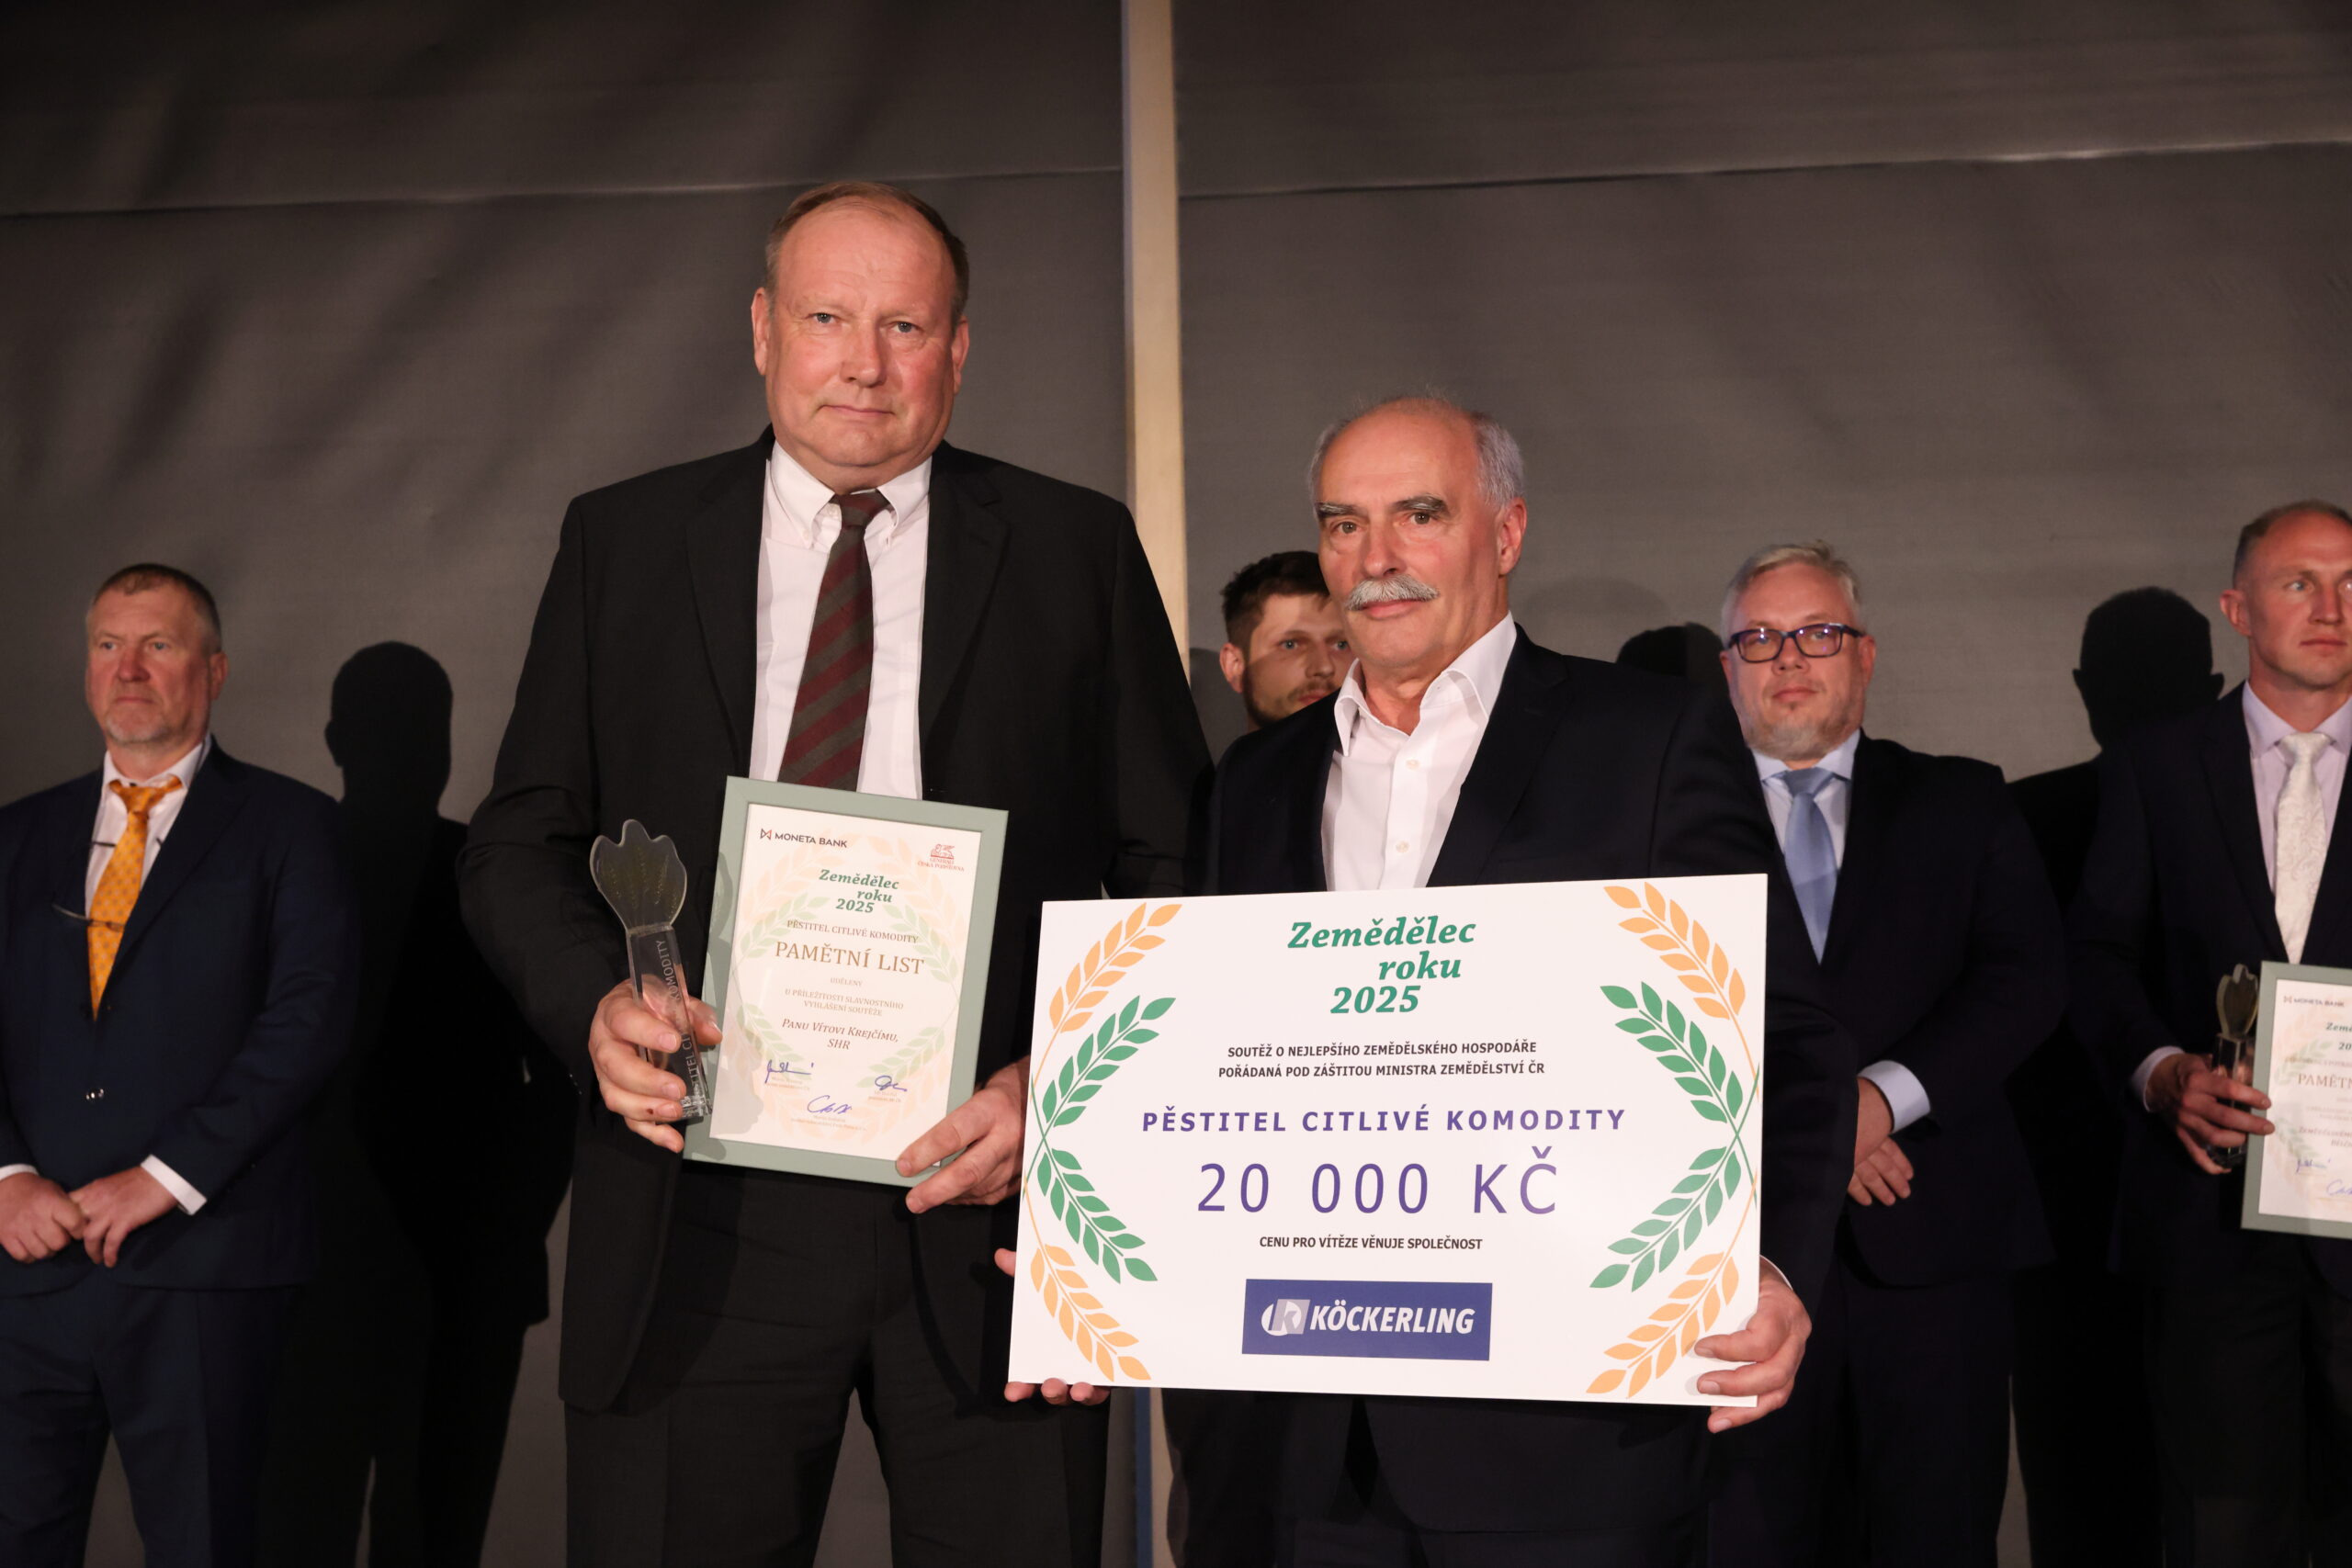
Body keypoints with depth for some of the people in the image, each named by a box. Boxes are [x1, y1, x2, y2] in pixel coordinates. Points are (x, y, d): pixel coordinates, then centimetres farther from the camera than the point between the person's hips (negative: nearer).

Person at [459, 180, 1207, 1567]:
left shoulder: (1076, 552, 7)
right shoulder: (622, 543, 10)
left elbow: (1176, 869, 4)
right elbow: (522, 843, 11)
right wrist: (595, 1004, -10)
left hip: (984, 1198, 0)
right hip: (699, 1215, 1)